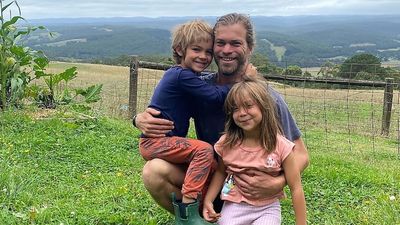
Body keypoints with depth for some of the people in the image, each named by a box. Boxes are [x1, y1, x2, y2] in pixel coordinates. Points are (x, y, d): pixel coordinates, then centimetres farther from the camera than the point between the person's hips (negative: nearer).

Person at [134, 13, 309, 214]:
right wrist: (140, 119, -16)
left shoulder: (268, 99, -13)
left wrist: (276, 184, -31)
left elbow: (300, 155, -10)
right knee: (154, 170, -22)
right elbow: (159, 113, 10)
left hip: (247, 189, -2)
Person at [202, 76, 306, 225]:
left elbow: (296, 188, -8)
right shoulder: (226, 143, -7)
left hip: (267, 208, -1)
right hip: (234, 206, 2)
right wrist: (208, 200, -1)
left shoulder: (280, 146, -14)